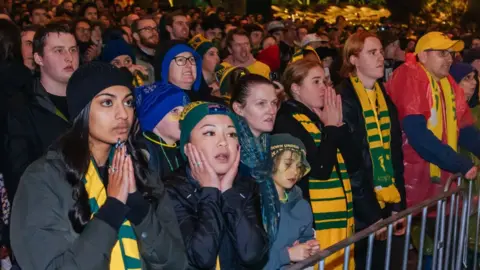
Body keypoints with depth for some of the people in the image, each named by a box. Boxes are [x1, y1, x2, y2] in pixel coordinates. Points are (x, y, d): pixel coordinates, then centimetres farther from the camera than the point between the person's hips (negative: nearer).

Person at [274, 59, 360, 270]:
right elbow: (320, 169, -21)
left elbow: (354, 165, 5)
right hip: (314, 222, -8)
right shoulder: (287, 122, -11)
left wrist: (339, 124, -2)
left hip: (341, 219, 8)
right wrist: (330, 127, -9)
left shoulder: (323, 119, 12)